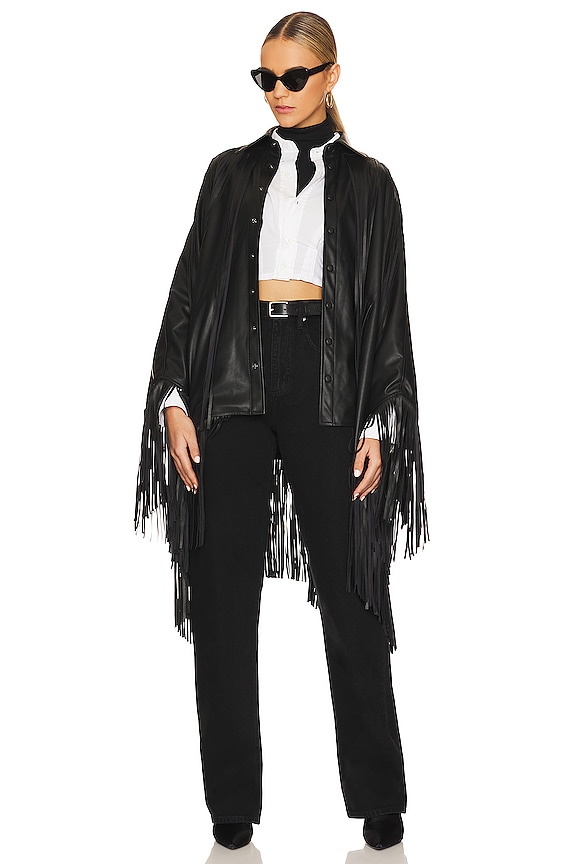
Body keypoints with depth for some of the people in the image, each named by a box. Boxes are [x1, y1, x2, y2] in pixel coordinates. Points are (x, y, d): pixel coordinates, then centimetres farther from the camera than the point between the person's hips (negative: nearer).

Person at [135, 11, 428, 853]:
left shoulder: (366, 182, 10)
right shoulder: (232, 173, 14)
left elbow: (388, 311, 6)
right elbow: (190, 287, 9)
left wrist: (380, 425, -4)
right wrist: (173, 399, -2)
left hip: (326, 381, -2)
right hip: (235, 379, 2)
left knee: (349, 583, 0)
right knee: (224, 587, 0)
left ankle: (379, 797, 12)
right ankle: (232, 800, 10)